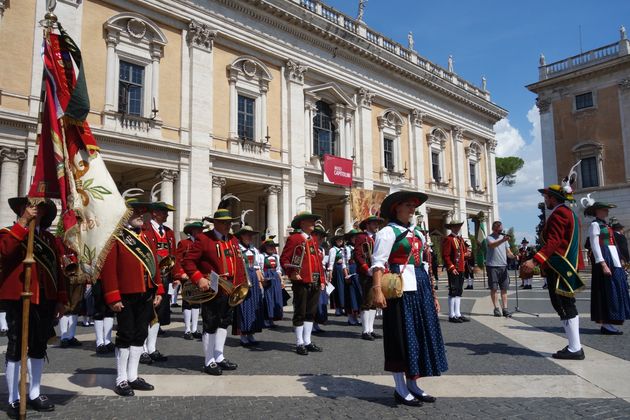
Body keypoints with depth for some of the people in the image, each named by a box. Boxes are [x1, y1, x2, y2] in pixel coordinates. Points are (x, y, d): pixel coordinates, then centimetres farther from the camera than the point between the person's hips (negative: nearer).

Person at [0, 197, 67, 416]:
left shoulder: (51, 239, 13)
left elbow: (58, 269, 11)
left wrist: (61, 299, 5)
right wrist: (23, 222, -23)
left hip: (46, 301, 5)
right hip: (18, 299, -5)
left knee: (39, 347, 12)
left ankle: (34, 394, 24)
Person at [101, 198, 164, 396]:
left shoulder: (146, 237, 15)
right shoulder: (116, 236, -6)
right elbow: (108, 268, -13)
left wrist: (158, 291, 9)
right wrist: (113, 297, -17)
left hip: (146, 295, 7)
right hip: (126, 296, -7)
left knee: (140, 334, 12)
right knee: (126, 335, 1)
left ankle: (133, 377, 24)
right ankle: (121, 381, 14)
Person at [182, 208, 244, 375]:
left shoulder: (233, 240, 12)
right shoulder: (203, 239, -8)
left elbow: (239, 264, 13)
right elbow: (188, 261, -12)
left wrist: (241, 285, 5)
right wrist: (199, 279, -22)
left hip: (230, 291, 7)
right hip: (212, 290, -7)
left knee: (224, 323, 15)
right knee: (210, 326, 3)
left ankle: (219, 357, 29)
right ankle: (209, 362, 16)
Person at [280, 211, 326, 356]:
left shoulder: (314, 240, 17)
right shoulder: (294, 238, -5)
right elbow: (284, 258, -10)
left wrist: (322, 280, 14)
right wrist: (291, 274, -21)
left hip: (315, 283, 7)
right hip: (301, 282, -7)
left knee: (311, 312, 12)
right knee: (300, 313, 1)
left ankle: (307, 342, 21)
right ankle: (299, 344, 10)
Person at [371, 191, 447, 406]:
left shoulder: (417, 233, 18)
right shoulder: (388, 231, -7)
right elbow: (378, 263, -15)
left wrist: (432, 292, 17)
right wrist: (377, 290, -27)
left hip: (420, 286, 8)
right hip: (400, 288, -8)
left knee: (420, 334, 12)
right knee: (401, 335, -1)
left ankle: (413, 384, 26)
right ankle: (400, 389, 12)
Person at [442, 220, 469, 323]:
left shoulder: (461, 239, 17)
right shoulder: (448, 239, -10)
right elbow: (445, 256, -16)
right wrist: (451, 268, -20)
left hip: (461, 269, 9)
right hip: (453, 270, -8)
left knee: (459, 292, 11)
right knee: (453, 292, -5)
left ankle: (458, 314, 18)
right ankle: (452, 316, 1)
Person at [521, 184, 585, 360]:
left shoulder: (558, 214, -13)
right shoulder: (569, 213, 19)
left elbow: (553, 242, -25)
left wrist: (534, 260, -34)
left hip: (559, 268, -10)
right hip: (567, 266, 10)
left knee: (564, 306, -7)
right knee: (567, 306, 13)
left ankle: (575, 349, -4)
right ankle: (575, 346, 18)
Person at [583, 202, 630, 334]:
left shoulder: (605, 225, 20)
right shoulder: (595, 225, -8)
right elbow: (594, 246, -16)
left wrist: (618, 263, 15)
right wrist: (603, 264, -22)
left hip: (614, 261, 9)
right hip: (605, 260, -9)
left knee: (615, 291, 10)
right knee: (607, 292, -9)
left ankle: (607, 323, 14)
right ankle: (606, 325, -5)